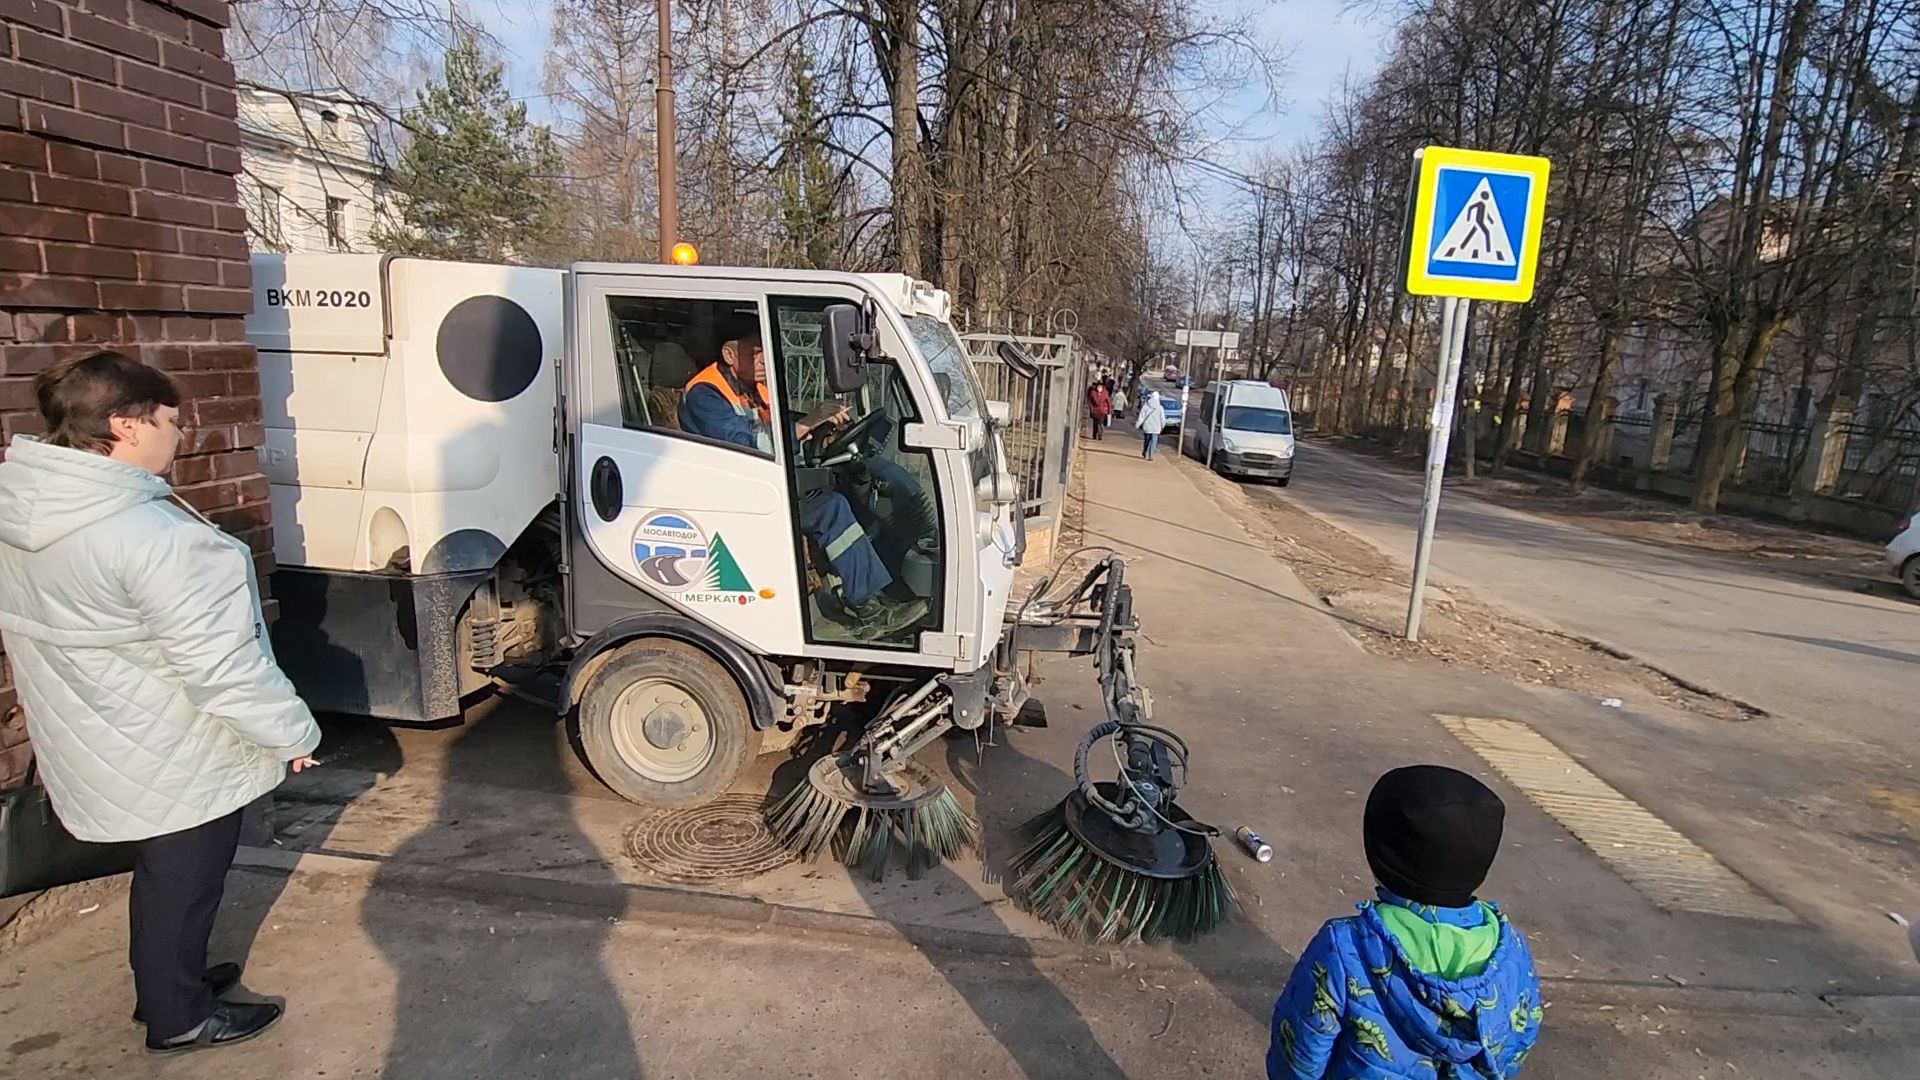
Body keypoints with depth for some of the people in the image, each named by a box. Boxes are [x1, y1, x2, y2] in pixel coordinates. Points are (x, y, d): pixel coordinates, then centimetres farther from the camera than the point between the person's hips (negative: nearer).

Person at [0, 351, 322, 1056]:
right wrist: (291, 732, -15)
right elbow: (220, 661, -27)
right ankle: (179, 1017, 30)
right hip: (172, 758, -8)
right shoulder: (150, 533, -30)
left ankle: (166, 980, 44)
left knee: (161, 872, 26)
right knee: (181, 880, 12)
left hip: (98, 742, 8)